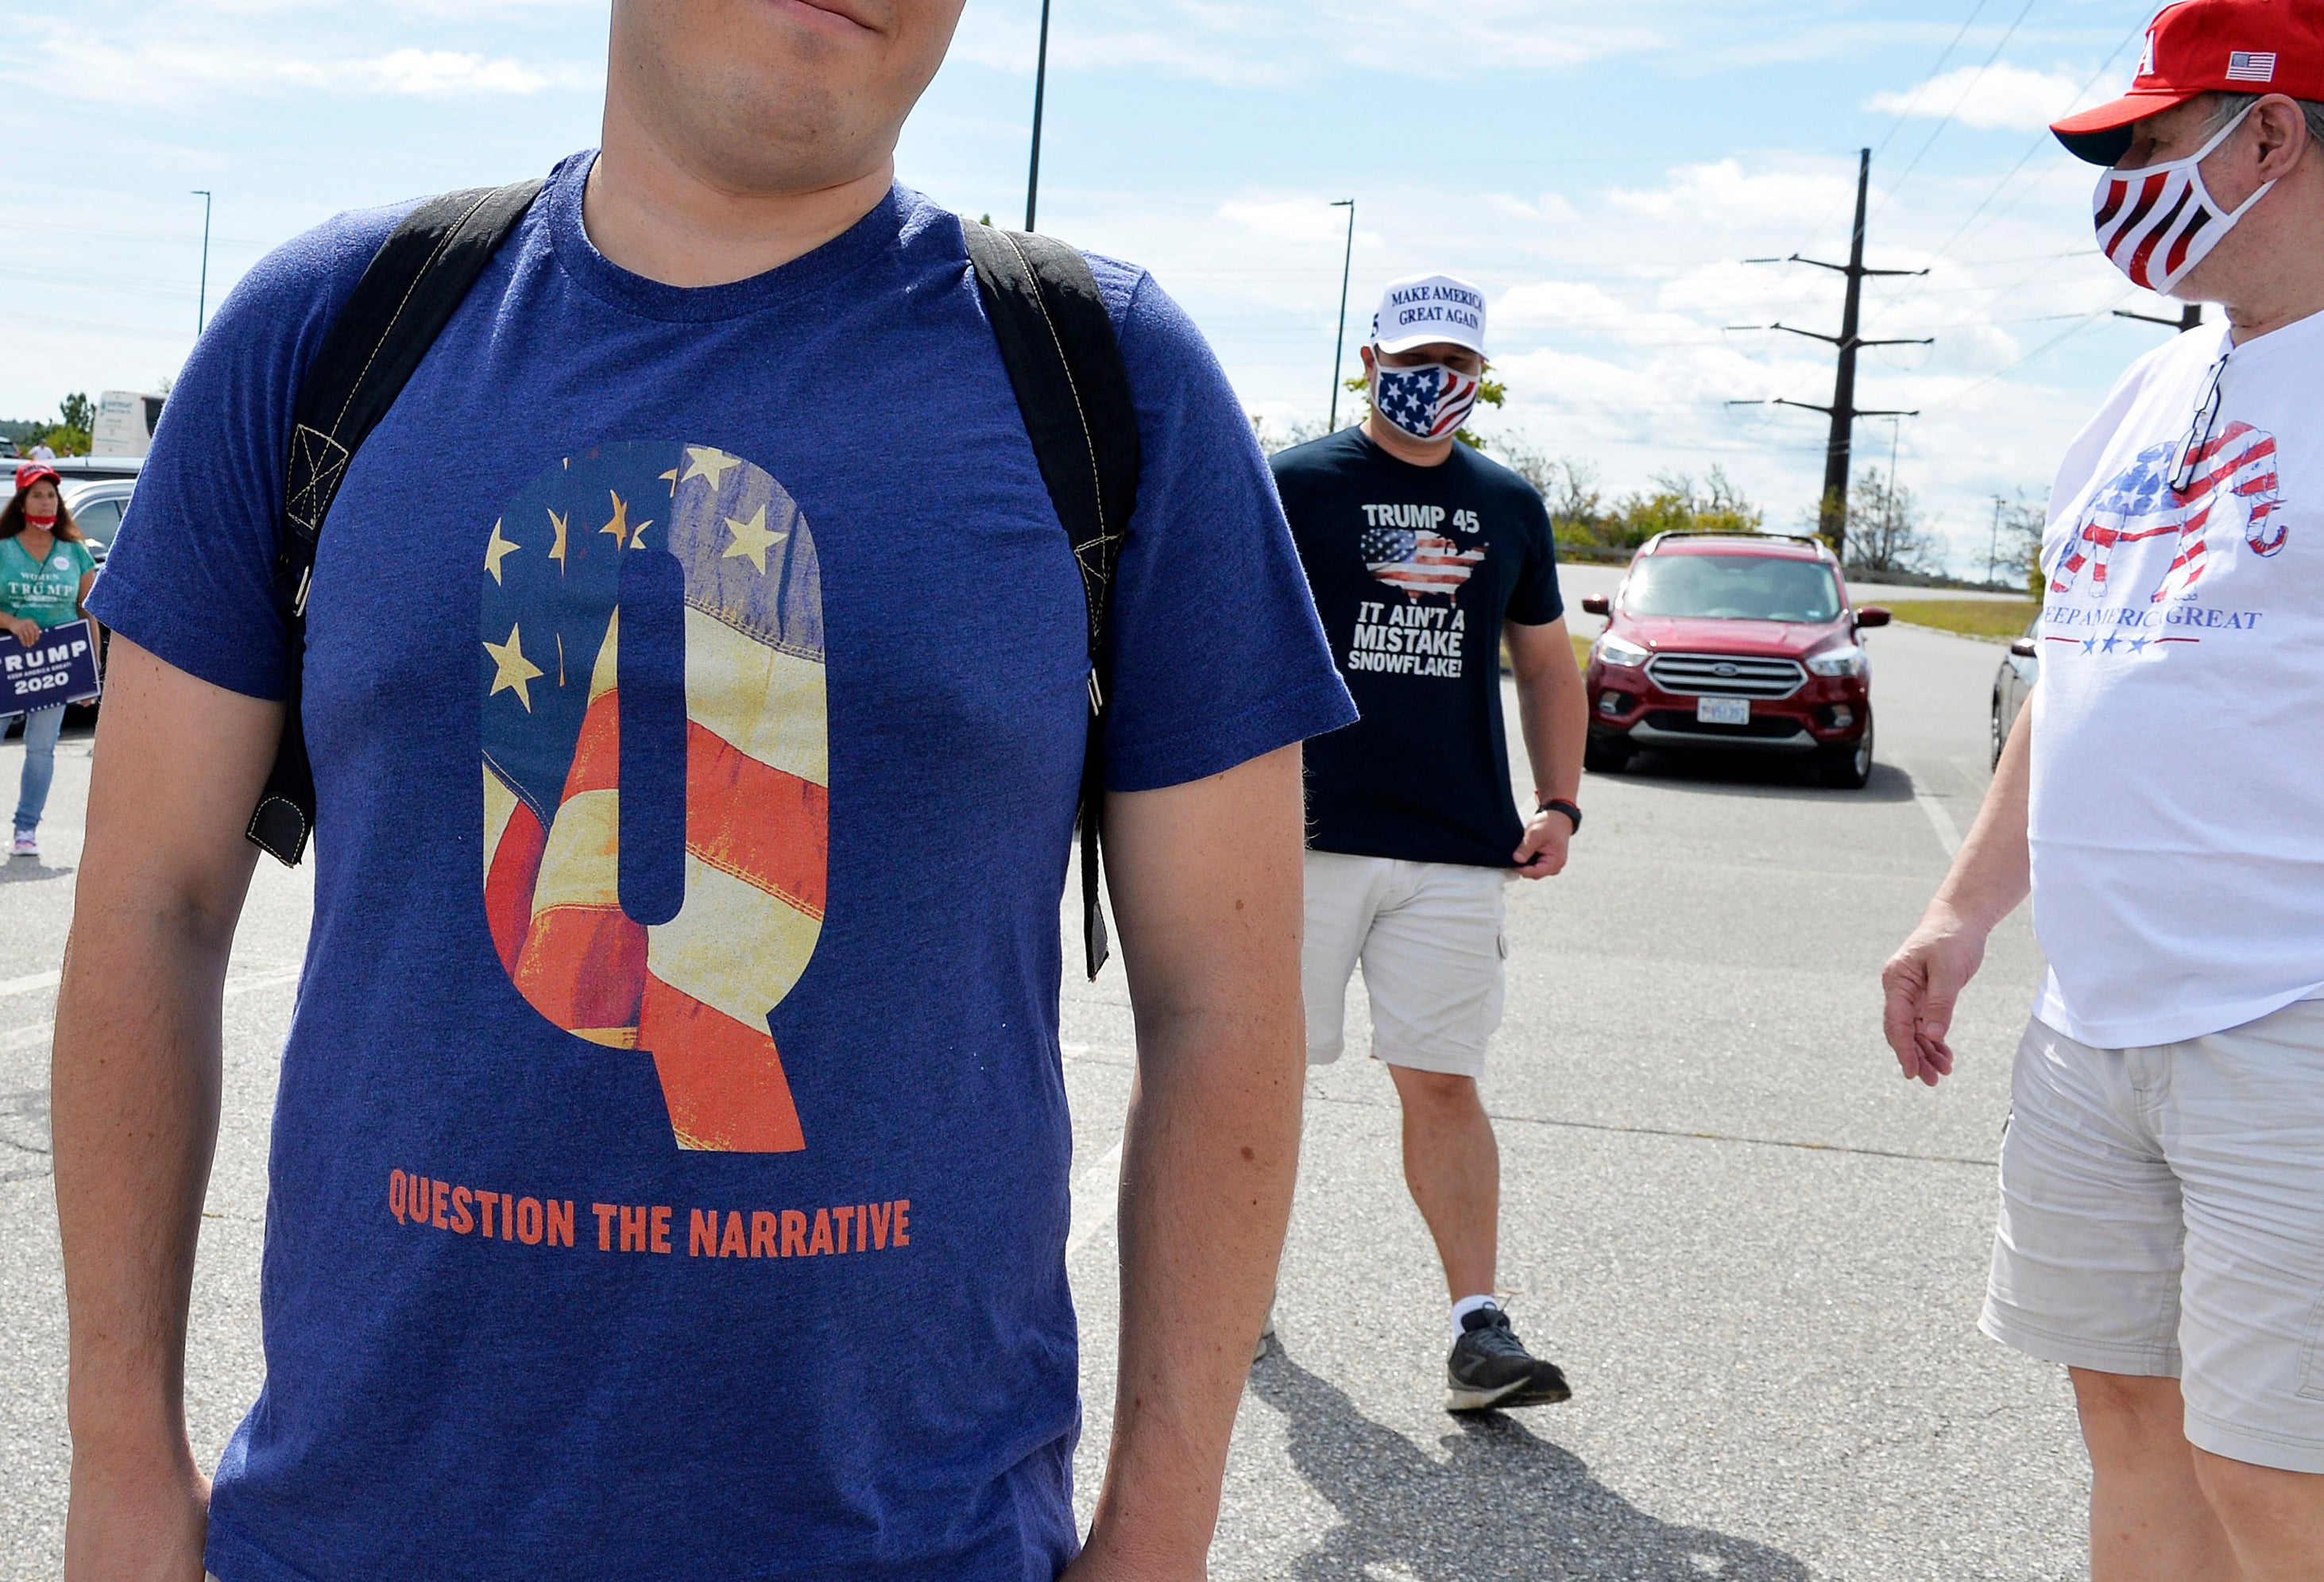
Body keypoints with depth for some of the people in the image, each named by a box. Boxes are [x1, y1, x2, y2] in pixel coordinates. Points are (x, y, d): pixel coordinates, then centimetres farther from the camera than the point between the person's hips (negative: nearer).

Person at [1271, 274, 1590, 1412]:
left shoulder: (1510, 508, 14)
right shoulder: (1296, 485, 2)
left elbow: (1546, 666, 20)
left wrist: (1558, 802, 9)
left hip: (1456, 850, 2)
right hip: (1307, 837, -2)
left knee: (1443, 1085, 0)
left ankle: (1478, 1326, 1)